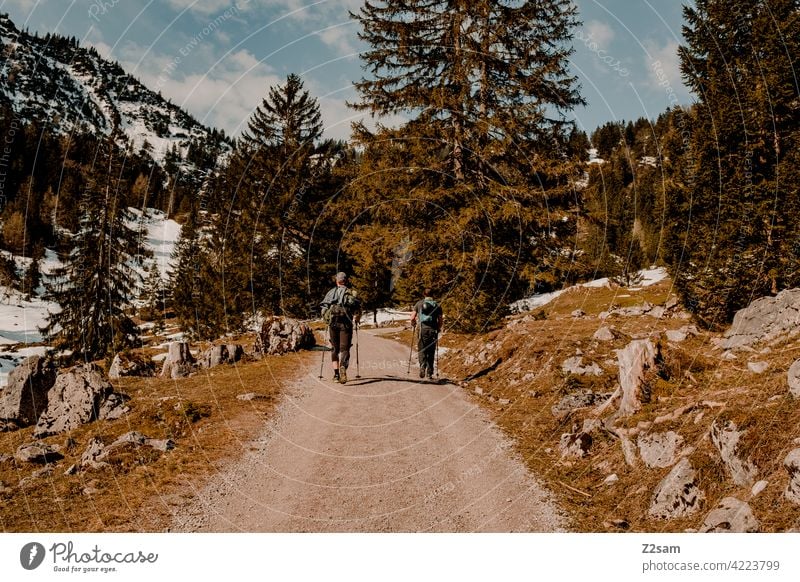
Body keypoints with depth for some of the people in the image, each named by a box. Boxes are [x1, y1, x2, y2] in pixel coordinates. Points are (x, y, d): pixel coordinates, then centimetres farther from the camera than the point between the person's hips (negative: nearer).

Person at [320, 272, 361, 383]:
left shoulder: (330, 293, 13)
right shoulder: (351, 293, 8)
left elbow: (324, 310, 6)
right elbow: (358, 310, -1)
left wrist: (327, 321, 19)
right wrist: (355, 320, 15)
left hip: (333, 323, 2)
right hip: (346, 324, -2)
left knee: (335, 348, 14)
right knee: (344, 348, -2)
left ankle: (336, 374, 8)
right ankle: (343, 367, -29)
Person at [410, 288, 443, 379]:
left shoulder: (419, 303, 6)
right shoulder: (437, 305, 8)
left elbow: (412, 318, 2)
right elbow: (440, 320, 4)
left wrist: (413, 324, 22)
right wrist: (438, 328, 22)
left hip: (423, 329, -1)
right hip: (433, 330, 2)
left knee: (421, 350, 4)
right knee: (431, 352, 10)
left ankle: (422, 367, -19)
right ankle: (430, 373, 12)